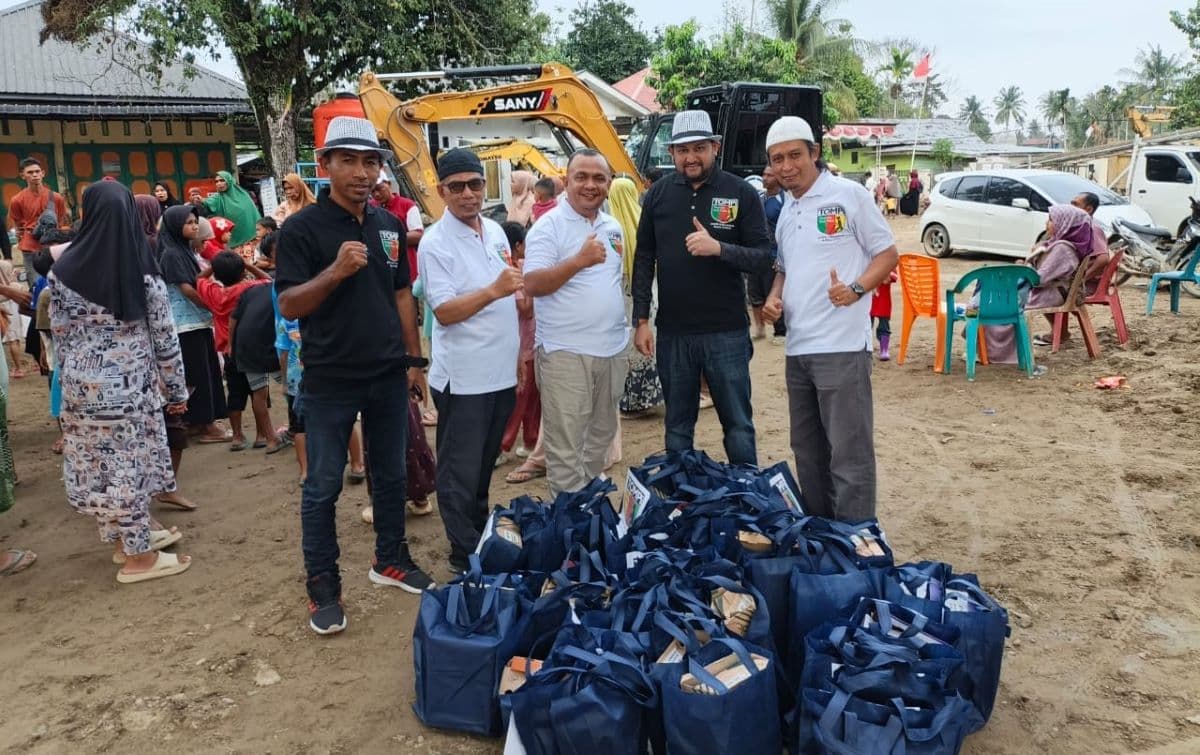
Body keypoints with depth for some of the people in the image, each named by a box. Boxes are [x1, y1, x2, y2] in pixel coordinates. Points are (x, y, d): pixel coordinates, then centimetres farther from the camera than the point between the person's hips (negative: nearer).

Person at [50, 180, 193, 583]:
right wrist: (176, 388, 5)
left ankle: (124, 536, 31)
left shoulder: (64, 271, -5)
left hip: (84, 382, 3)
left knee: (98, 463, 15)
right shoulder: (144, 270, -10)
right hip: (130, 382, -3)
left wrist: (72, 376, 16)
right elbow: (165, 337, -5)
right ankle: (138, 556, 14)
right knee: (129, 464, 5)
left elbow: (60, 336, 2)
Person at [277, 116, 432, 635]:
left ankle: (391, 559, 32)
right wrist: (336, 270, -29)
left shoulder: (389, 225, 8)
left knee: (390, 475, 16)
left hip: (388, 376, 5)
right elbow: (288, 305, -14)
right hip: (330, 381, -5)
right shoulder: (302, 228, -9)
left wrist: (415, 360, 11)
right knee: (323, 486, 5)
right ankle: (323, 587, 17)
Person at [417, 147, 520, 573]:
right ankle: (465, 557, 15)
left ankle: (483, 535, 36)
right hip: (463, 376, -7)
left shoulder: (495, 231, 8)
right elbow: (444, 312, -21)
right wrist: (494, 291, -33)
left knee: (485, 465, 21)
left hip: (502, 370, 7)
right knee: (459, 473, 3)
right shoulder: (435, 244, -13)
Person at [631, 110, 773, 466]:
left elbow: (764, 256, -5)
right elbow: (644, 259, 6)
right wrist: (641, 320, 2)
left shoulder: (742, 193, -3)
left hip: (727, 332, -2)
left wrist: (719, 248, -23)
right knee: (677, 426, 13)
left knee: (738, 424, 8)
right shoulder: (657, 194, 4)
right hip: (672, 332, 2)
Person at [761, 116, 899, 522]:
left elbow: (888, 253, -3)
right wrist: (774, 297, 5)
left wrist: (856, 289, -20)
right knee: (808, 450, 16)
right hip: (798, 347, 8)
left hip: (842, 346, -7)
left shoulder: (849, 195, -4)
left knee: (849, 450, -5)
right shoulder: (786, 211, 16)